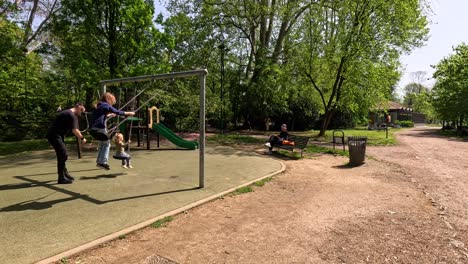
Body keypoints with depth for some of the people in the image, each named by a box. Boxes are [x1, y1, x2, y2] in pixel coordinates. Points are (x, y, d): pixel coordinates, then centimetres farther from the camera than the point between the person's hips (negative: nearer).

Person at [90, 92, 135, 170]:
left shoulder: (98, 106, 21)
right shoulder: (106, 105, -4)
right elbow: (117, 112, -7)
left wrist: (110, 115, 45)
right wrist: (128, 113, 2)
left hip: (93, 129, 8)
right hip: (100, 128, -8)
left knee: (102, 144, 21)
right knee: (107, 144, 3)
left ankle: (99, 161, 22)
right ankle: (102, 162, -1)